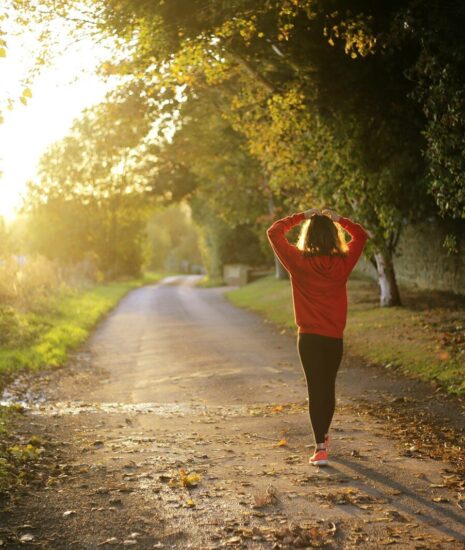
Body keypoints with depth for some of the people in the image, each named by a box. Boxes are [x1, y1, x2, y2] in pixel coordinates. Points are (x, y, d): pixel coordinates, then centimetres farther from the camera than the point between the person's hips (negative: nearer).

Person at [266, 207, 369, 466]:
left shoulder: (299, 262, -11)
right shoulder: (343, 263, -5)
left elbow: (274, 232, -1)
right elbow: (361, 235, 12)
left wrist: (301, 216, 2)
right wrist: (338, 219, 9)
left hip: (309, 337, -2)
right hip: (335, 337, 3)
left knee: (316, 389, 0)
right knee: (329, 387, 19)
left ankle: (321, 448, -7)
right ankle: (324, 436, 38)